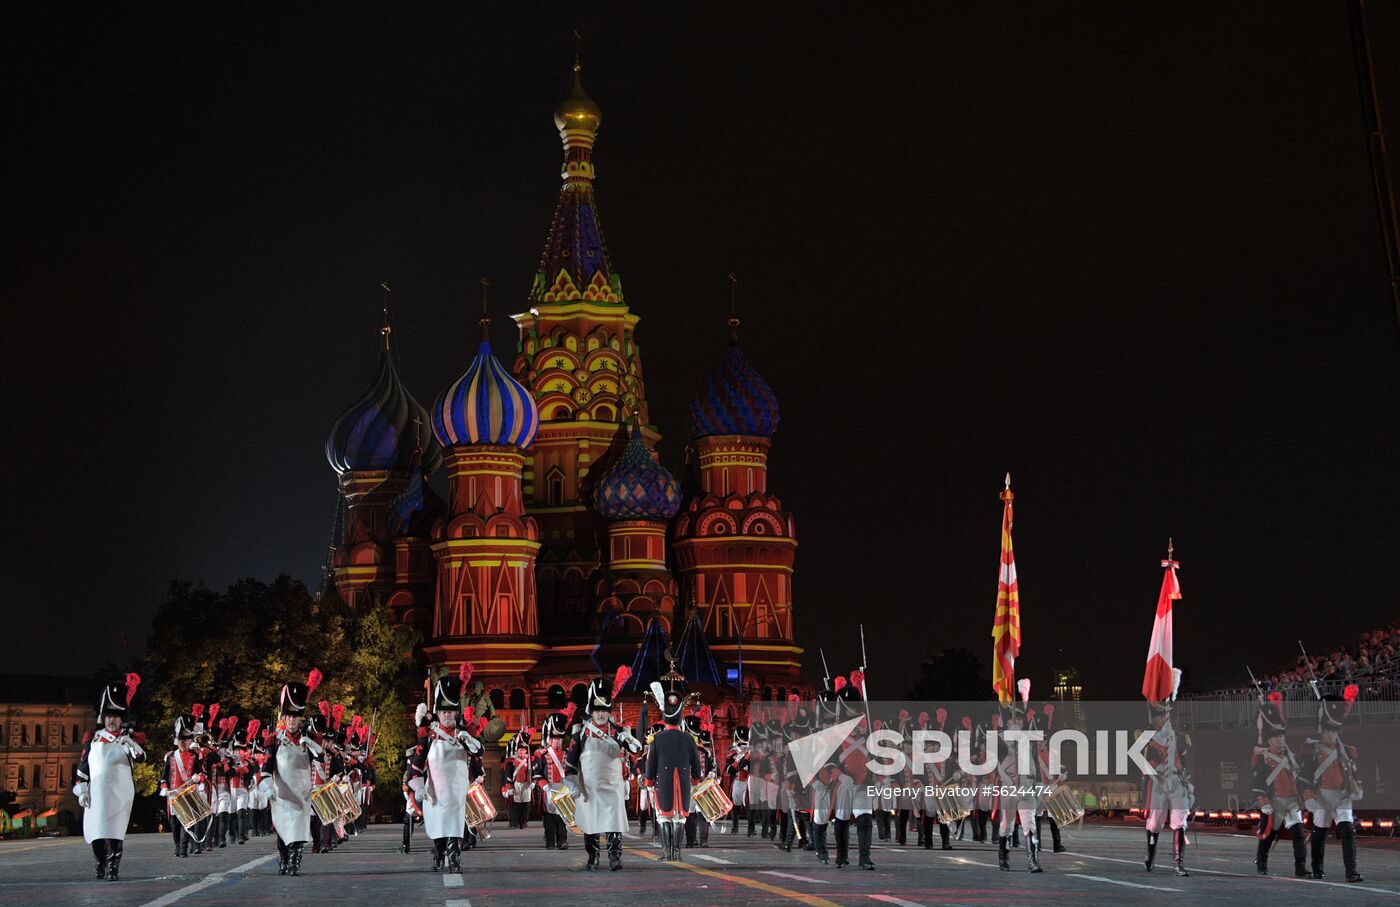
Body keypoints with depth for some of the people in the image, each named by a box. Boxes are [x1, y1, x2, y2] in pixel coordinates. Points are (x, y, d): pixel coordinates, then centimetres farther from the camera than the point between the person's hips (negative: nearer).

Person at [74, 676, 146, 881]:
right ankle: (102, 863, 25)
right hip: (97, 792, 2)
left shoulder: (130, 738, 6)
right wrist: (81, 790, 5)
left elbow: (141, 758, -9)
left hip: (121, 793, -2)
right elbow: (83, 766, 11)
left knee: (116, 832, -7)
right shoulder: (93, 739, 11)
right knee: (95, 832, 5)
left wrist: (132, 745, -27)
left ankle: (113, 868, -5)